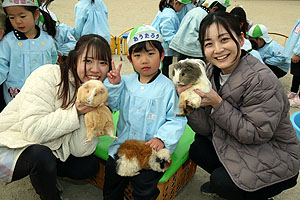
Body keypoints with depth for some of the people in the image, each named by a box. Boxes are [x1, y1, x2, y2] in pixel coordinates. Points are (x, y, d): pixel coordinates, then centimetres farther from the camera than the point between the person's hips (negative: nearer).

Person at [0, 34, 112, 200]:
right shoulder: (48, 76, -21)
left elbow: (80, 151, -11)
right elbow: (32, 130, -31)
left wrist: (90, 113, -23)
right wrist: (75, 112, -32)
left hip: (49, 150, 6)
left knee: (90, 165, -5)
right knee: (42, 156, -33)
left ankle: (42, 172, 17)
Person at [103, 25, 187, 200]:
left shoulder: (167, 87, -8)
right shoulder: (126, 82, 6)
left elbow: (177, 120, -8)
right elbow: (113, 105, 12)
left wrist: (162, 138, -20)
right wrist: (113, 84, -2)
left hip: (153, 147, -4)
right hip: (124, 144, 4)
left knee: (144, 181, -13)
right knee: (112, 171, 0)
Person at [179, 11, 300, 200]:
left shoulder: (261, 79, -28)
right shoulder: (212, 72, -7)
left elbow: (257, 133, -25)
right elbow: (206, 128, -7)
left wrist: (218, 104, -31)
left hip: (275, 159, -7)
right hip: (236, 146, 7)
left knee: (221, 182, -20)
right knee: (197, 149, -2)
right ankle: (222, 181, 22)